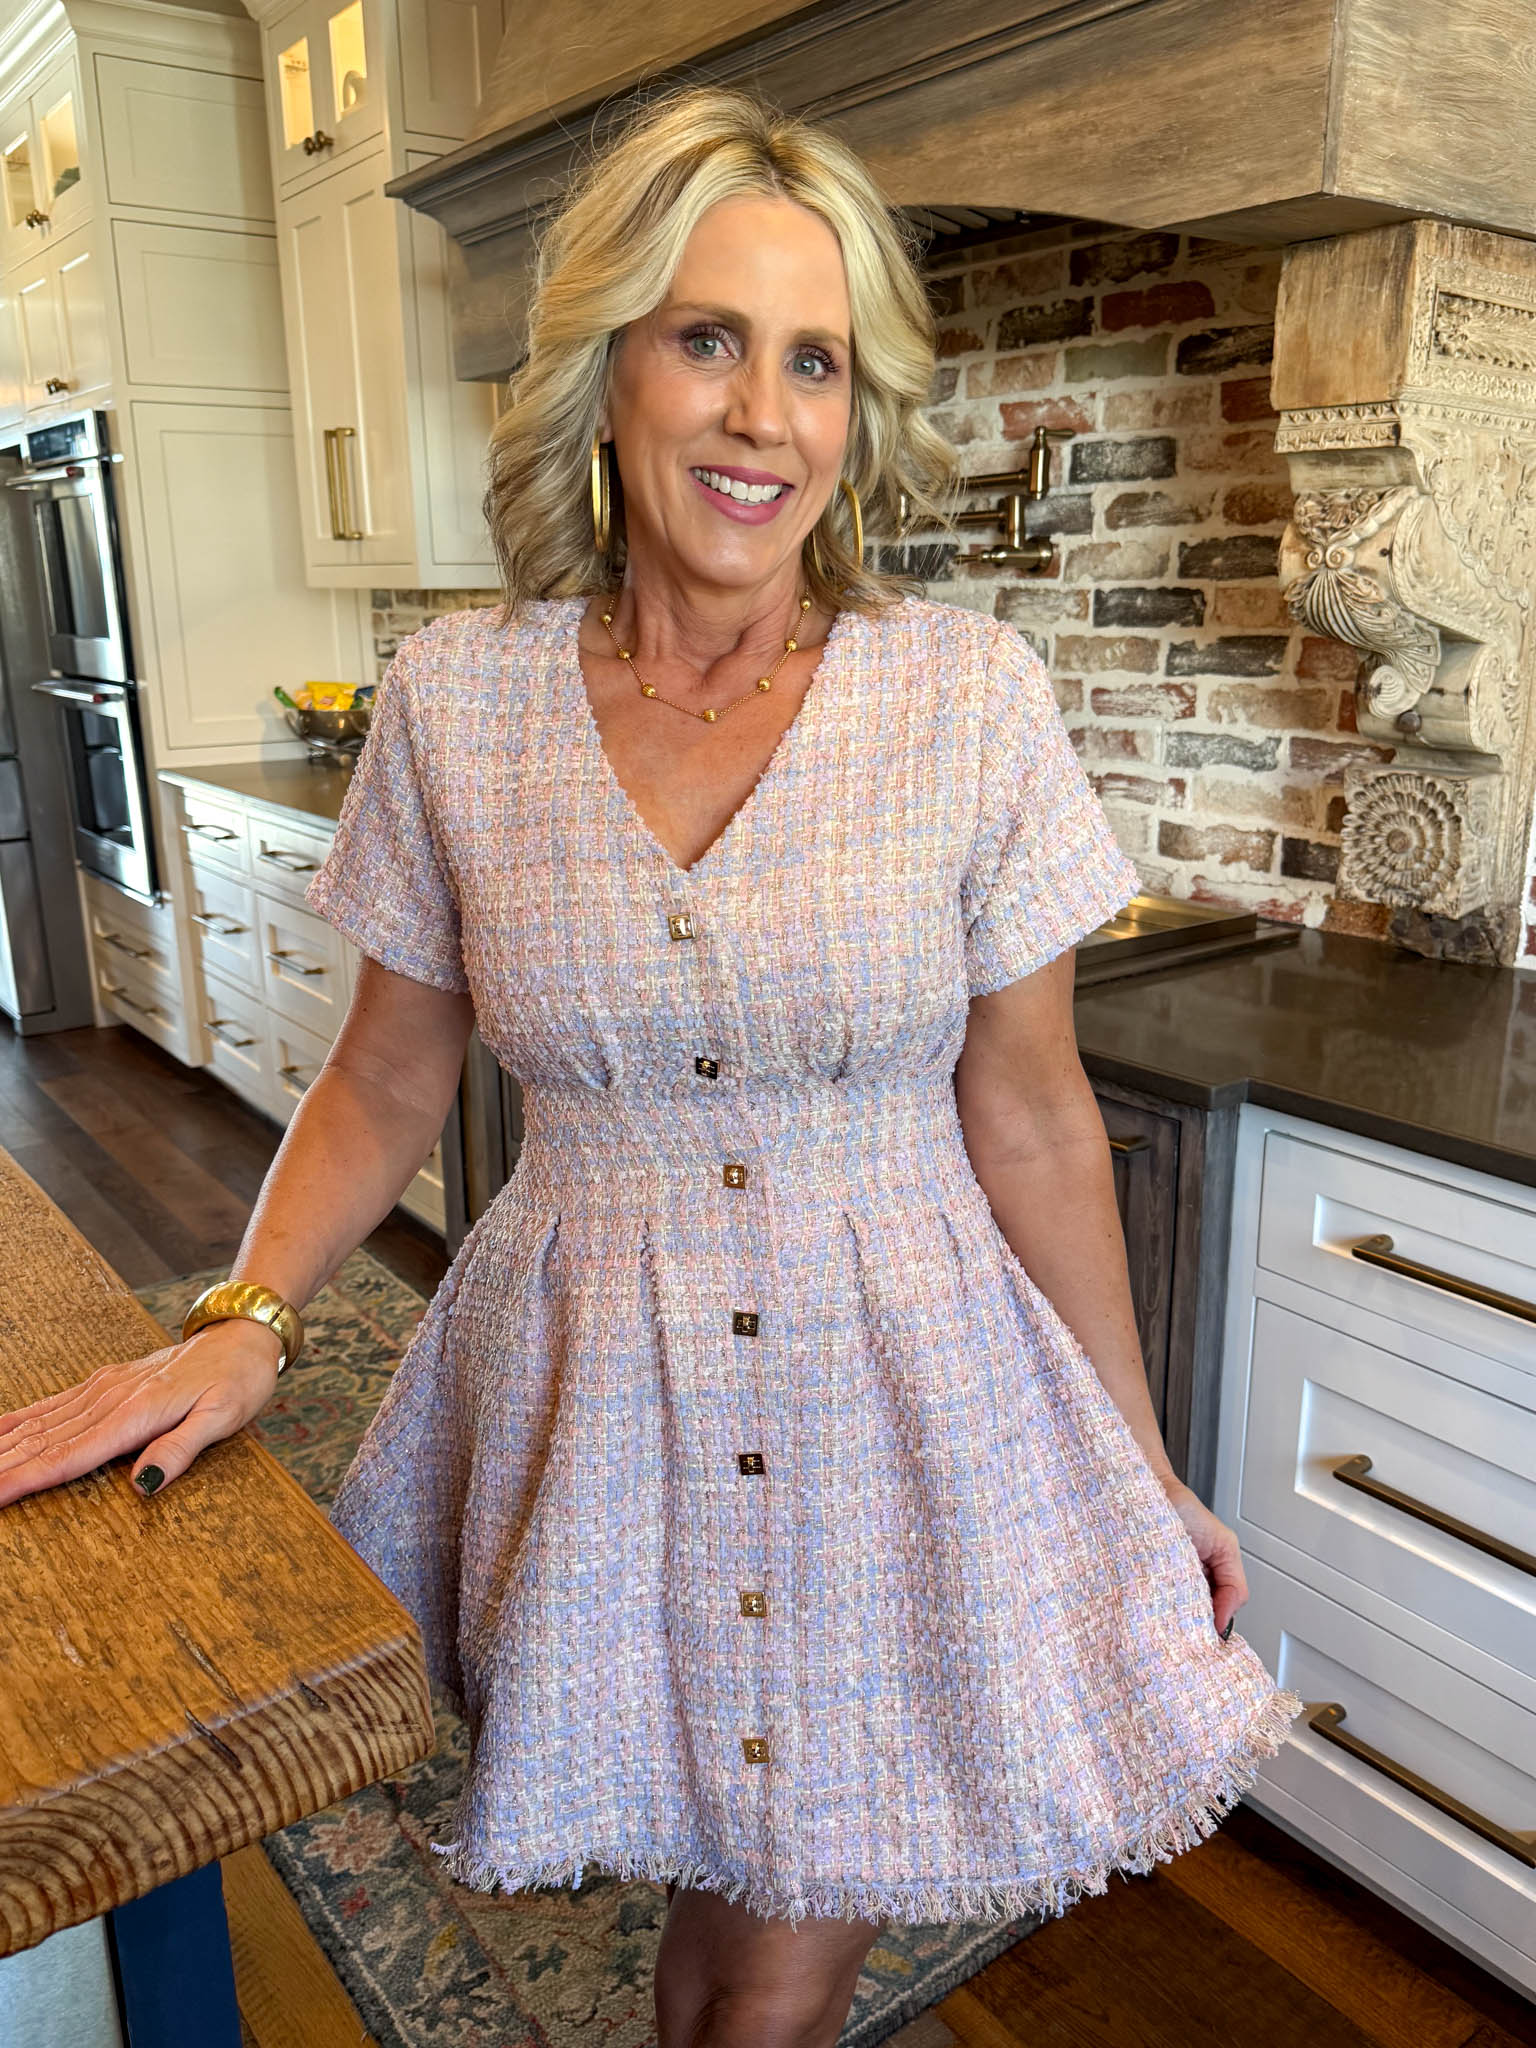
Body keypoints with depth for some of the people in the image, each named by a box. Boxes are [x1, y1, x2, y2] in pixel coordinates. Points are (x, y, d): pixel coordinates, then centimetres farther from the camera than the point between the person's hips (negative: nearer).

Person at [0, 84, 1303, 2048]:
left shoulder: (971, 695, -9)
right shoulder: (456, 696, -5)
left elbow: (1033, 1125, -3)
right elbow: (386, 1086, 5)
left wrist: (1145, 1468, 3)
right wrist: (243, 1322, -8)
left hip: (898, 1400, 0)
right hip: (587, 1403, 1)